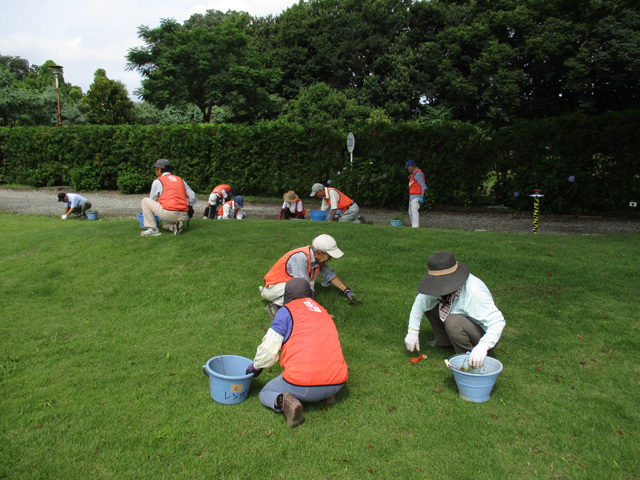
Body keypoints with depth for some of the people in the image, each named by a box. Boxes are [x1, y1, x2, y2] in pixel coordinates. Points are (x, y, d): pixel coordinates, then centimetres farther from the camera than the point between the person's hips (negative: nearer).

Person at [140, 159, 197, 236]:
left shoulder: (157, 181, 7)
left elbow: (152, 200, 17)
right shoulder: (180, 180, 20)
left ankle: (153, 229, 2)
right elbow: (192, 196, 20)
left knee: (145, 201, 10)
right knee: (165, 225, 35)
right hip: (183, 216, 6)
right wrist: (189, 208, 34)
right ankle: (174, 226, 0)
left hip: (169, 214, -6)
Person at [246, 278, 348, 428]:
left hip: (302, 386, -6)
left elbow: (269, 349, -2)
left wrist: (256, 366, 20)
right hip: (336, 383, 6)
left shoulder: (286, 311, 2)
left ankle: (284, 401, -10)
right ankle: (328, 395, 16)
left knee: (265, 394, 21)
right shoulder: (324, 312, 19)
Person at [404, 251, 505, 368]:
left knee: (453, 321, -36)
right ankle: (443, 341, 12)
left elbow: (498, 321, -38)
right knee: (429, 301, -5)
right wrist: (412, 332, -7)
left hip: (484, 333, -7)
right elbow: (420, 302, -1)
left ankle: (467, 359, -12)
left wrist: (482, 347, -52)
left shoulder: (475, 292, -35)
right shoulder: (441, 284, -13)